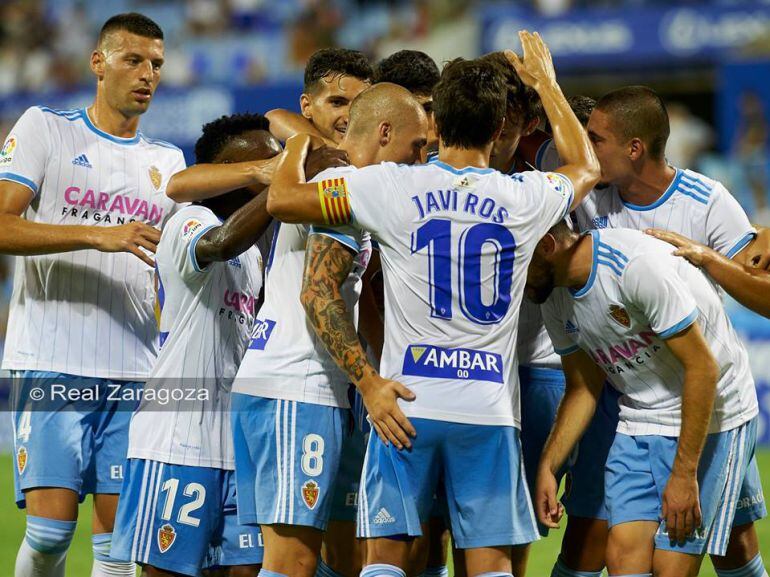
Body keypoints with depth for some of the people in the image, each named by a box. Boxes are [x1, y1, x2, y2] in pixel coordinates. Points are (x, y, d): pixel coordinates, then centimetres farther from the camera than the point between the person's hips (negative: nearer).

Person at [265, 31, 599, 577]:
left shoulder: (392, 186, -6)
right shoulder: (526, 198, 1)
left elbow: (283, 199, -3)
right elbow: (586, 166, 25)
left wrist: (299, 141, 18)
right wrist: (546, 82, 37)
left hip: (405, 404, -1)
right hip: (490, 409, 1)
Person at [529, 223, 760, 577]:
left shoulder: (639, 265, -26)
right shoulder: (555, 299, 0)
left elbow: (702, 367, -23)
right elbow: (583, 389, 12)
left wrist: (684, 475, -21)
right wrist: (547, 468, -2)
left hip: (709, 417, -7)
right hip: (637, 424, 7)